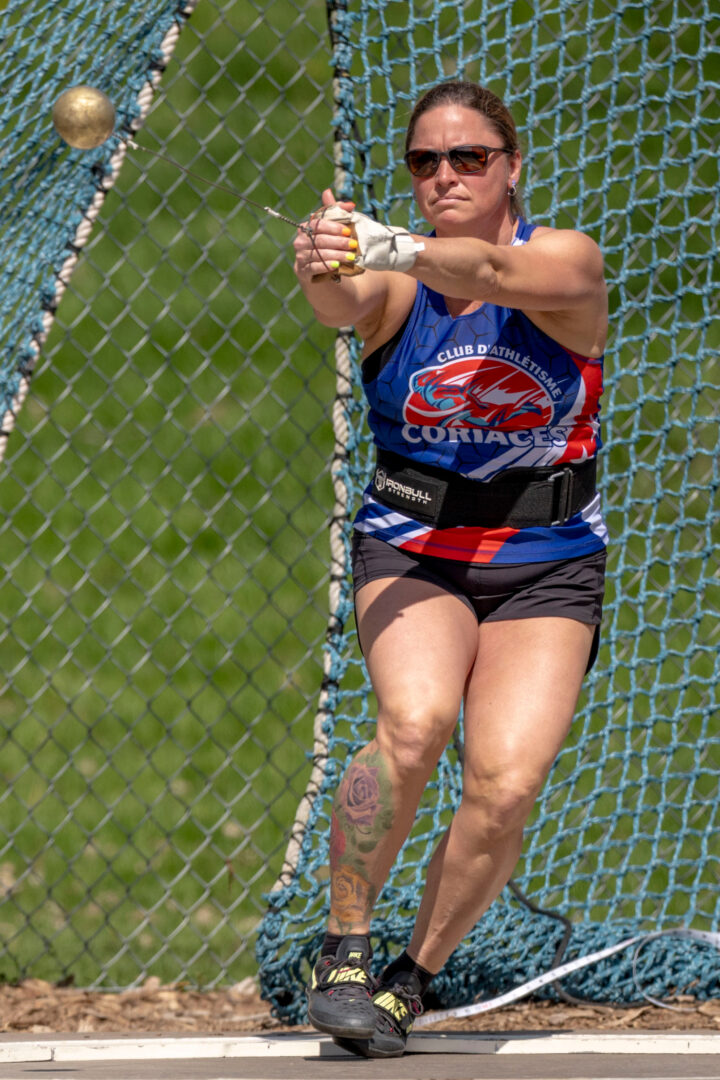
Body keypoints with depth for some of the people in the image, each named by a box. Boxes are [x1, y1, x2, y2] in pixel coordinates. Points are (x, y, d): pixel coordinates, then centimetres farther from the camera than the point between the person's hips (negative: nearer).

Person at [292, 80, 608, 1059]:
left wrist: (392, 247, -48)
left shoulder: (568, 261, -6)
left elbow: (494, 272, -30)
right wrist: (324, 270, -51)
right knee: (414, 722, -30)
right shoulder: (396, 284, -2)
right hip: (411, 551, 0)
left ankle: (410, 980, 4)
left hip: (547, 566, 0)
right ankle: (343, 953, -14)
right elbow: (344, 306, -27)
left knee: (506, 785, -19)